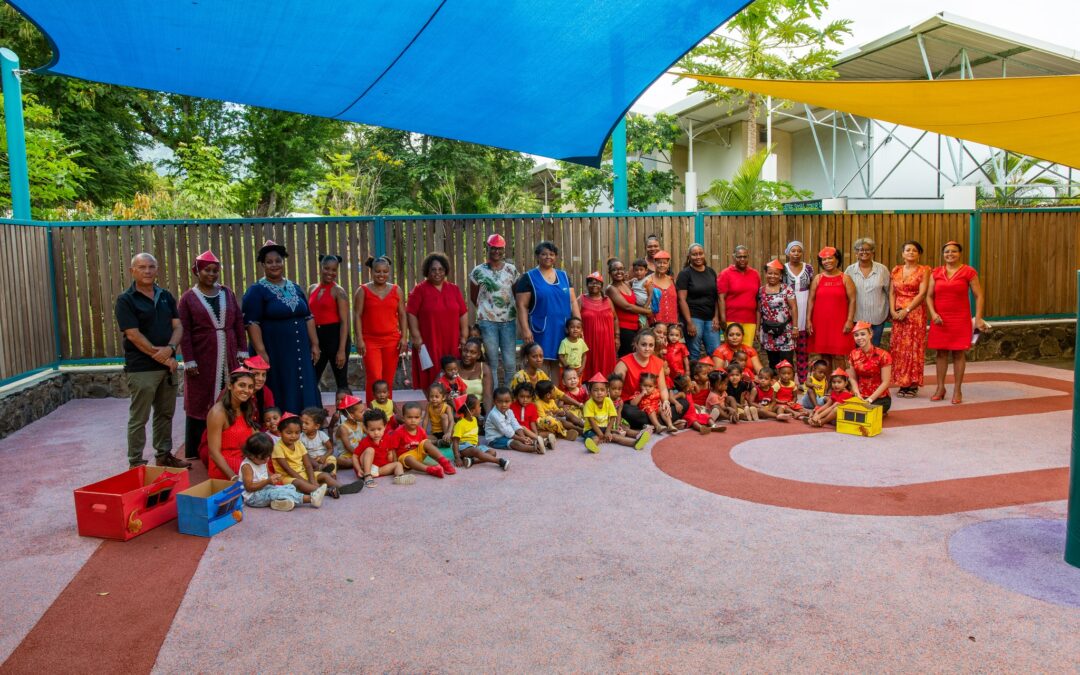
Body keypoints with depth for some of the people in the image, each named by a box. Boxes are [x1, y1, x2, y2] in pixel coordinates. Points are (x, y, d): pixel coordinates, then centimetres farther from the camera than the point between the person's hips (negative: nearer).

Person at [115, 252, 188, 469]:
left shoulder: (166, 296, 10)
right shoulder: (126, 300, -6)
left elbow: (178, 327, 5)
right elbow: (133, 335, -13)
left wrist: (170, 348, -14)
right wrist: (161, 357, -13)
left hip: (168, 365, 6)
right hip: (141, 368, -5)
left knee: (165, 414, 14)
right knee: (139, 418, 1)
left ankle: (164, 455, 27)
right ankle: (135, 462, 9)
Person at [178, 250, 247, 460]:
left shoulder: (227, 293, 10)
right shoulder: (188, 297, 0)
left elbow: (239, 323, 10)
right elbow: (184, 332, -4)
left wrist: (242, 351, 4)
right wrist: (189, 361, -10)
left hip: (228, 359, 3)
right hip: (202, 360, -3)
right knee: (200, 405, 2)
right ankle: (194, 455, 11)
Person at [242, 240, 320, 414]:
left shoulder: (294, 288, 13)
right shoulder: (256, 291, -4)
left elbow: (308, 317, 15)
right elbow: (252, 323, -12)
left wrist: (314, 344, 8)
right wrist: (261, 352, -19)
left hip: (299, 352, 6)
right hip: (274, 353, -5)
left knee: (304, 394, 7)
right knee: (280, 398, -2)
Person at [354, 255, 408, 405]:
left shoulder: (396, 290, 10)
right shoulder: (363, 290, 4)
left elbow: (402, 315, 10)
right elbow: (358, 316, 0)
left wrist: (403, 337, 1)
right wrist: (359, 339, -8)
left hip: (392, 340, 2)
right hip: (370, 341, -2)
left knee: (388, 380, 4)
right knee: (374, 379, -12)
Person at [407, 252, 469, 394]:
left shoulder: (454, 289, 12)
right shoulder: (419, 290, 1)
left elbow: (463, 313, 13)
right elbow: (411, 314, -3)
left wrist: (464, 336, 6)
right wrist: (416, 337, -10)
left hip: (452, 343, 3)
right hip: (428, 344, -3)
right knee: (430, 380, -3)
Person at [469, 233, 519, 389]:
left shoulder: (511, 269, 5)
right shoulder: (478, 271, 0)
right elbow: (473, 297, 11)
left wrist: (516, 312, 6)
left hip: (509, 320, 2)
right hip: (487, 321, -1)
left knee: (509, 363, 2)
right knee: (492, 363, 3)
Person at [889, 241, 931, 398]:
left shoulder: (924, 270, 1)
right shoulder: (896, 270, 13)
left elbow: (922, 293, -9)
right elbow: (891, 292, 9)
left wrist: (906, 310, -15)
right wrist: (893, 311, -6)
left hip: (916, 313, -4)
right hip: (898, 314, 4)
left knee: (914, 347, -5)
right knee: (898, 348, 2)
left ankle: (913, 385, 0)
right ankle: (902, 384, 9)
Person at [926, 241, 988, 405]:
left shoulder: (968, 272, -1)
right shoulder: (936, 272, 7)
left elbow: (978, 296, 0)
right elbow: (929, 296, 9)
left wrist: (978, 318, -8)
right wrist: (933, 314, -6)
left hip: (960, 319, -2)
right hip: (940, 319, 3)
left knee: (959, 353, 1)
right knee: (941, 352, 6)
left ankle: (957, 390, 9)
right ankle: (940, 388, 16)